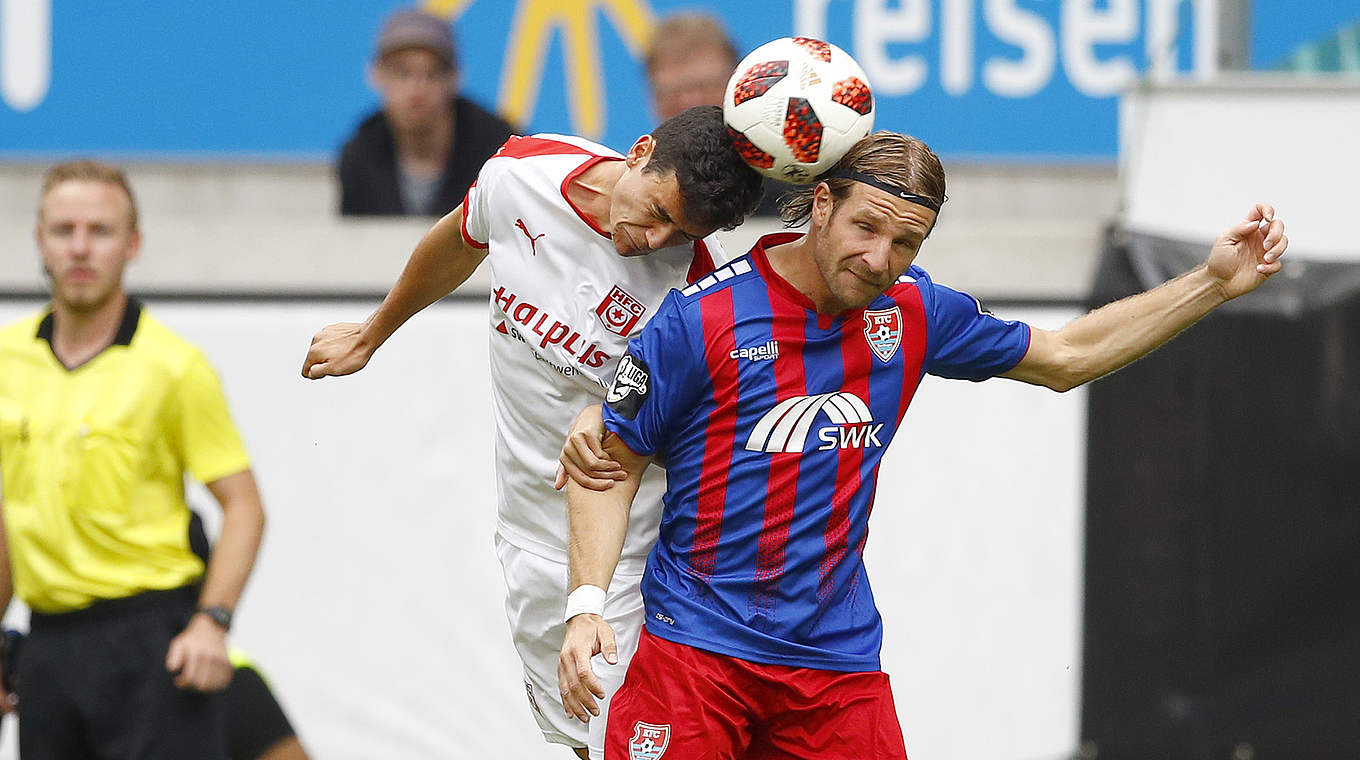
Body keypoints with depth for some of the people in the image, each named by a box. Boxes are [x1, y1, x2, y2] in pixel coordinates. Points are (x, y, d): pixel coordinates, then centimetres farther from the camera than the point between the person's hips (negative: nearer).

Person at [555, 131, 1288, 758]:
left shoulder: (913, 312, 4)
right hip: (697, 645, -4)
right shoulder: (704, 317, -10)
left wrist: (1214, 283, 12)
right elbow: (612, 466, -4)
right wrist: (587, 603, -16)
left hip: (838, 659, 4)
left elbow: (1064, 356, 18)